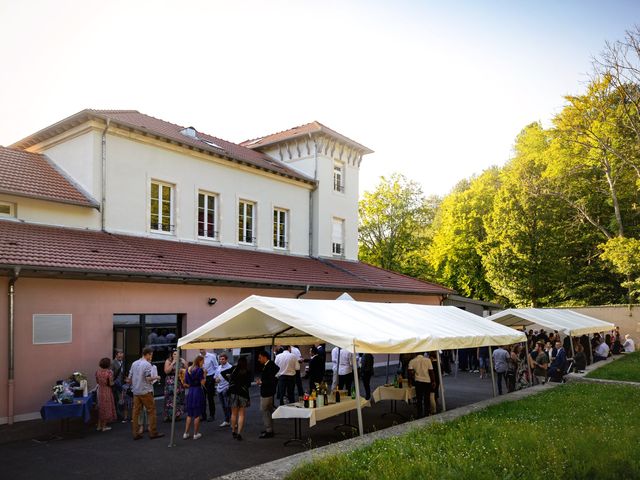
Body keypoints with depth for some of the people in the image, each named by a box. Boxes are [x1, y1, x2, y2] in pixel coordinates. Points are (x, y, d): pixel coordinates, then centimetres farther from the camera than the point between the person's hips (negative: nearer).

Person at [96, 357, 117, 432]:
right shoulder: (109, 372, -19)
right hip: (107, 391, -5)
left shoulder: (98, 371, -2)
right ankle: (104, 426, 15)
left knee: (100, 407, 18)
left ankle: (99, 426, 23)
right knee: (106, 408, 8)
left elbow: (97, 382, 7)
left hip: (100, 391, 5)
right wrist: (113, 382, 4)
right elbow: (111, 384, -17)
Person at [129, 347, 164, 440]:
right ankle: (153, 432, 7)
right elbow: (148, 378, -19)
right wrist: (156, 377, -2)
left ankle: (135, 433, 10)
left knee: (136, 412, 8)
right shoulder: (147, 364, -13)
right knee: (151, 411, 3)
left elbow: (130, 378, 11)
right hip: (145, 391, -7)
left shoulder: (134, 363, 9)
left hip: (136, 391, 7)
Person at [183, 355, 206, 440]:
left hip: (190, 392, 5)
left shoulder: (188, 370, 7)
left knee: (189, 414, 15)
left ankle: (186, 433, 15)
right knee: (197, 415, 5)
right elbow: (202, 383, -15)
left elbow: (185, 384, 10)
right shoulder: (200, 370, -11)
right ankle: (196, 434, 11)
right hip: (198, 392, -5)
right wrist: (204, 375, -5)